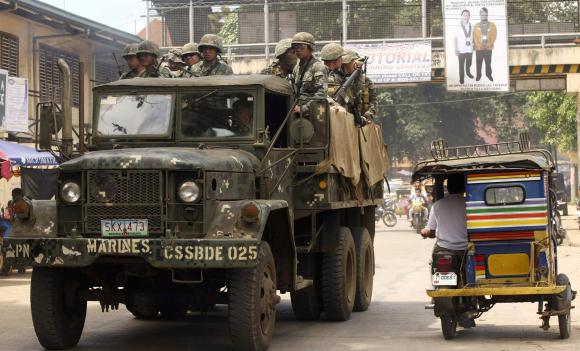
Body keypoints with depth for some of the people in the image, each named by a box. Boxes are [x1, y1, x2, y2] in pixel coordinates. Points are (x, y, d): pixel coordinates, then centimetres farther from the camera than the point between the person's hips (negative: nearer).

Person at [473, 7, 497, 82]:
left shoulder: (492, 25, 1)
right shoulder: (476, 26, 3)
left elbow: (494, 36, -3)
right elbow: (474, 37, 0)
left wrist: (488, 44, -13)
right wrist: (479, 45, -13)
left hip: (488, 48, 0)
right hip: (479, 48, 0)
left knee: (488, 62, 8)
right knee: (478, 63, 4)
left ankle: (488, 74, 23)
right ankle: (478, 75, 17)